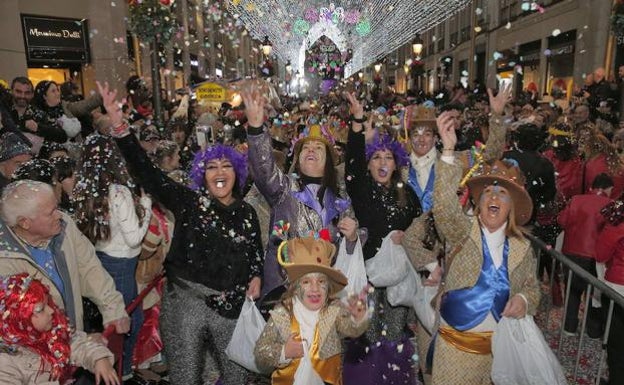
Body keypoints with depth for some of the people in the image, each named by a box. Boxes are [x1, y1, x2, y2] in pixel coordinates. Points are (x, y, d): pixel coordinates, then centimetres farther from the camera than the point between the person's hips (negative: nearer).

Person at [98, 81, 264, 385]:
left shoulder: (247, 212, 6)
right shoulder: (189, 202, -3)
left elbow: (256, 253, 17)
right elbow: (147, 173, -12)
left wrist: (256, 277, -3)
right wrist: (119, 125, -22)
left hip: (231, 305, 3)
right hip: (185, 301, -2)